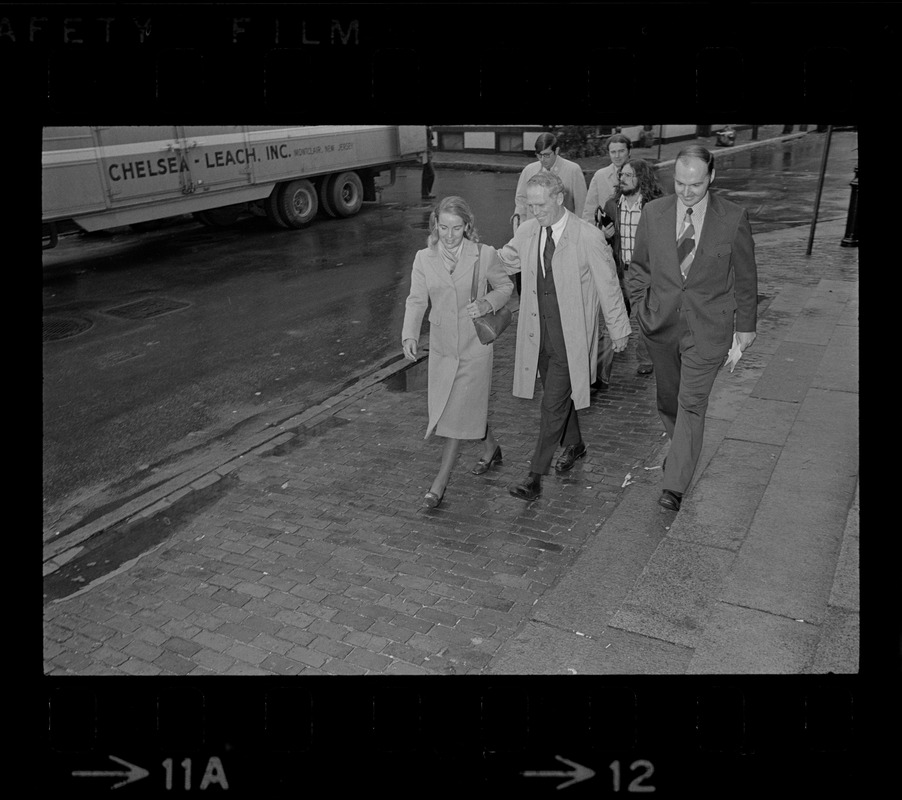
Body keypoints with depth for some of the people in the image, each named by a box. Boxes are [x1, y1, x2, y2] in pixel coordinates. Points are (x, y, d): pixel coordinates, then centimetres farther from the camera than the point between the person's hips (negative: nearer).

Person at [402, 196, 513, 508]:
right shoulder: (424, 259, -1)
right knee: (444, 407, 15)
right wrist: (409, 336, -19)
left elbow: (505, 285, 6)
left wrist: (487, 304, -14)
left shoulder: (484, 255, -7)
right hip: (442, 345, 4)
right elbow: (416, 300, -4)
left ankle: (440, 482, 6)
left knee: (459, 411, -3)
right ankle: (491, 447, 42)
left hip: (475, 344, -4)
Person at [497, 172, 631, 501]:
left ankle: (535, 476, 2)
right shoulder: (527, 232, 0)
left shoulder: (588, 237, -15)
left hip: (571, 336, -5)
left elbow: (608, 285, -6)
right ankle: (574, 444, 45)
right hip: (538, 332, 6)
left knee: (554, 404, -5)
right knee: (558, 395, 20)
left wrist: (619, 329, 3)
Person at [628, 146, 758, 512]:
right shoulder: (653, 213, -3)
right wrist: (641, 308, 4)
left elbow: (745, 277, 1)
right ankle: (682, 450, 44)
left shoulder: (733, 219, -9)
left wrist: (746, 325, 6)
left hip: (708, 328, -3)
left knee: (692, 403, -7)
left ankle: (674, 486, -3)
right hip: (661, 323, 3)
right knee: (667, 399, 17)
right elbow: (639, 266, 10)